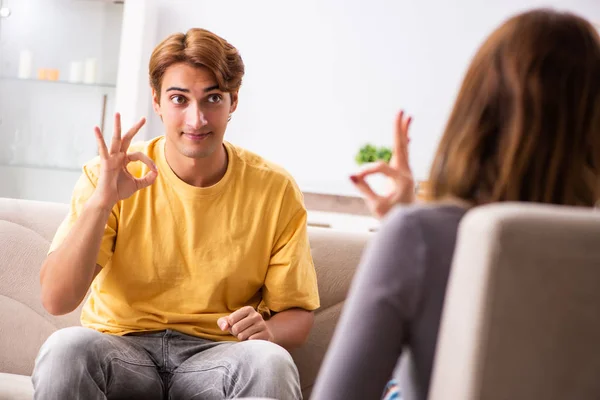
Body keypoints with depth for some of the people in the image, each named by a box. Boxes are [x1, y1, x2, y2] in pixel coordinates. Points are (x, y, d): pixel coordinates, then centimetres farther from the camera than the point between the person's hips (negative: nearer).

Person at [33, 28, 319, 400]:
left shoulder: (275, 190, -3)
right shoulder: (110, 175, -4)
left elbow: (297, 314, 5)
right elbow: (57, 300, -12)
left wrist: (267, 330, -19)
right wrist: (100, 202, -25)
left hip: (215, 356, -1)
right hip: (121, 349, 1)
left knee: (269, 362, -34)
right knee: (66, 348, -31)